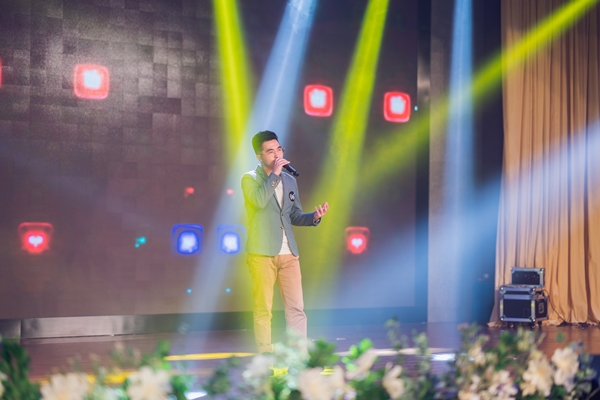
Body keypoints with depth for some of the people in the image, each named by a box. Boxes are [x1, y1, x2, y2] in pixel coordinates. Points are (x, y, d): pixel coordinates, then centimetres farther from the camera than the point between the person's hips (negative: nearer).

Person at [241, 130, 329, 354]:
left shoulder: (290, 180, 15)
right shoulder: (250, 179, 0)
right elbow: (260, 200, -21)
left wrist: (314, 217, 1)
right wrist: (275, 174, -15)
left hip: (289, 253, 5)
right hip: (262, 254, -5)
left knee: (296, 308, 3)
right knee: (263, 309, -1)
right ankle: (265, 355, 7)